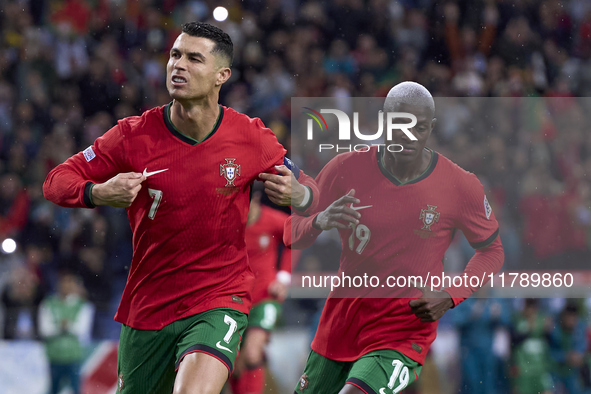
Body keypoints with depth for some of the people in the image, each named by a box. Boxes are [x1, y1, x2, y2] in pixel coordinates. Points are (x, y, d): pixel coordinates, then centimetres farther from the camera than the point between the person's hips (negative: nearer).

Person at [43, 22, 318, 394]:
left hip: (219, 302, -2)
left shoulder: (252, 138, -6)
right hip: (146, 305, 2)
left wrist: (296, 193, -17)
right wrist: (99, 193, -24)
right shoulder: (136, 135, -7)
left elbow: (308, 191, 7)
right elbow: (56, 181, -2)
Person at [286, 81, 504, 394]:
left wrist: (450, 297, -10)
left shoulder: (460, 186, -9)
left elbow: (491, 251, 6)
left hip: (404, 334, -3)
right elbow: (291, 234, 1)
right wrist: (320, 222, -23)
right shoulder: (347, 169, -6)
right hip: (338, 328, 4)